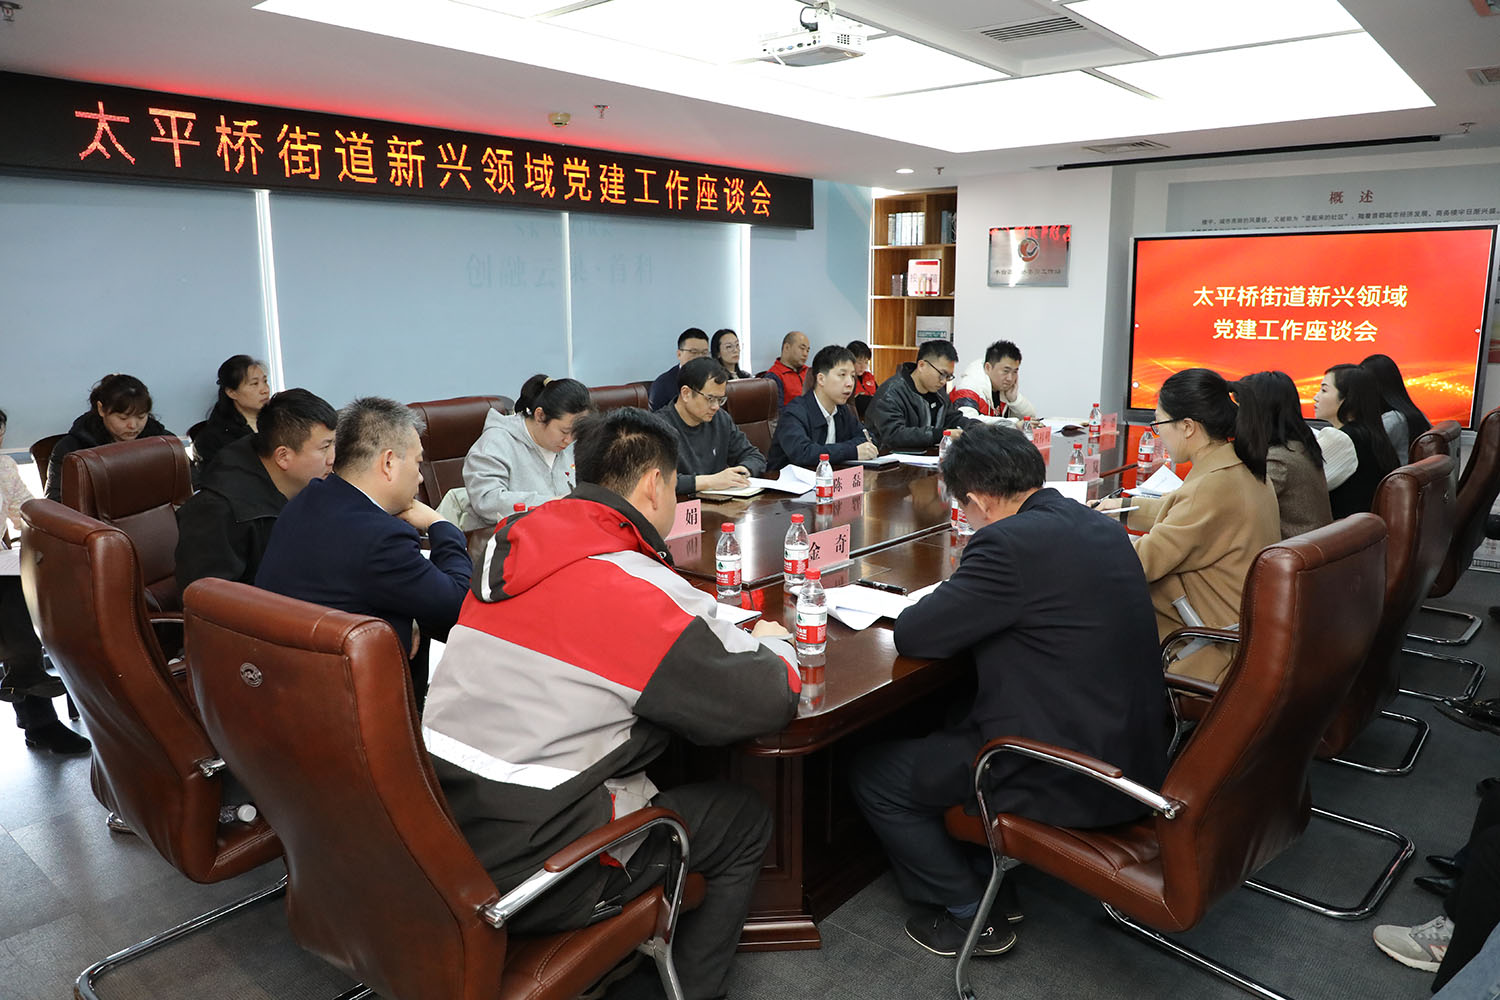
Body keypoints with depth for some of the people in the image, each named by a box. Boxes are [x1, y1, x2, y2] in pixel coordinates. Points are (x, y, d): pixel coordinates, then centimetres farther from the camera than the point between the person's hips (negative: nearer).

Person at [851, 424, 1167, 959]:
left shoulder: (1009, 543, -23)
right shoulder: (1101, 526, 4)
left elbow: (912, 635, -19)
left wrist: (944, 599, 2)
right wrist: (970, 603, 11)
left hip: (1072, 784, -9)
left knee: (872, 774, 5)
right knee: (952, 725, 29)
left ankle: (970, 913, 19)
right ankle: (987, 878, 34)